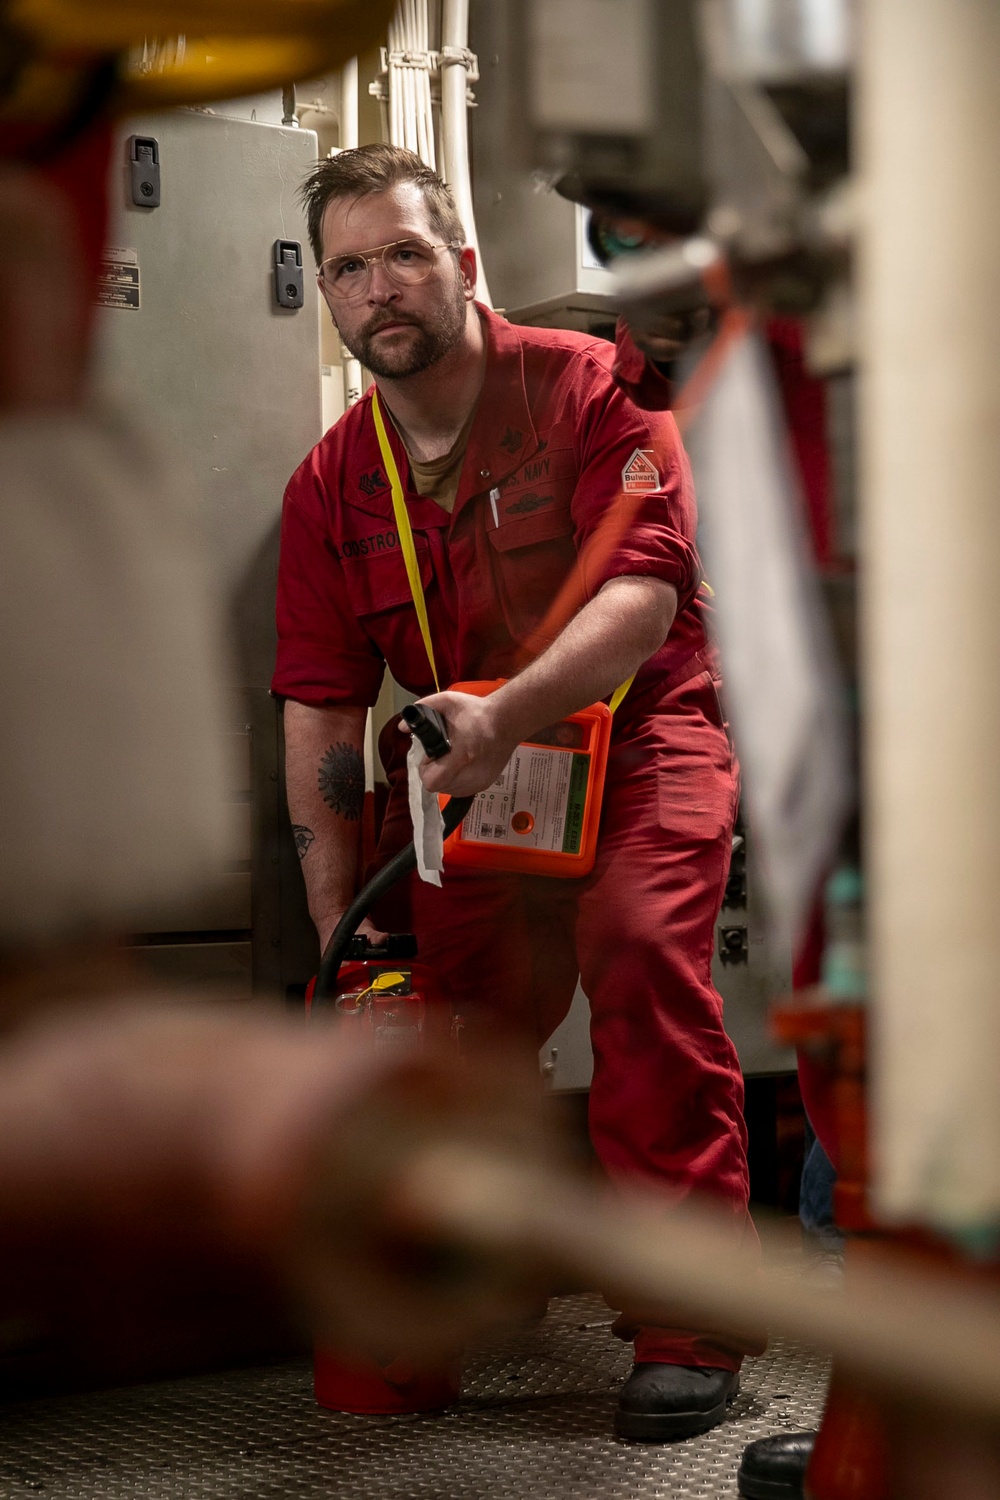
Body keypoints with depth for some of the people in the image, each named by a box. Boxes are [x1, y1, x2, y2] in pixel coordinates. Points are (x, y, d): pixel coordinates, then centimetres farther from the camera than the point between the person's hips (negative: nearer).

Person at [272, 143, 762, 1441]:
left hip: (636, 728, -4)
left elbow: (643, 594, -23)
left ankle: (690, 1318, -20)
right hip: (461, 765, 4)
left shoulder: (587, 388, -11)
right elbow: (318, 704, 0)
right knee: (445, 1003, -12)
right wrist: (339, 926, -9)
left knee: (639, 934, -28)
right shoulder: (330, 484, 2)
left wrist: (505, 716, -40)